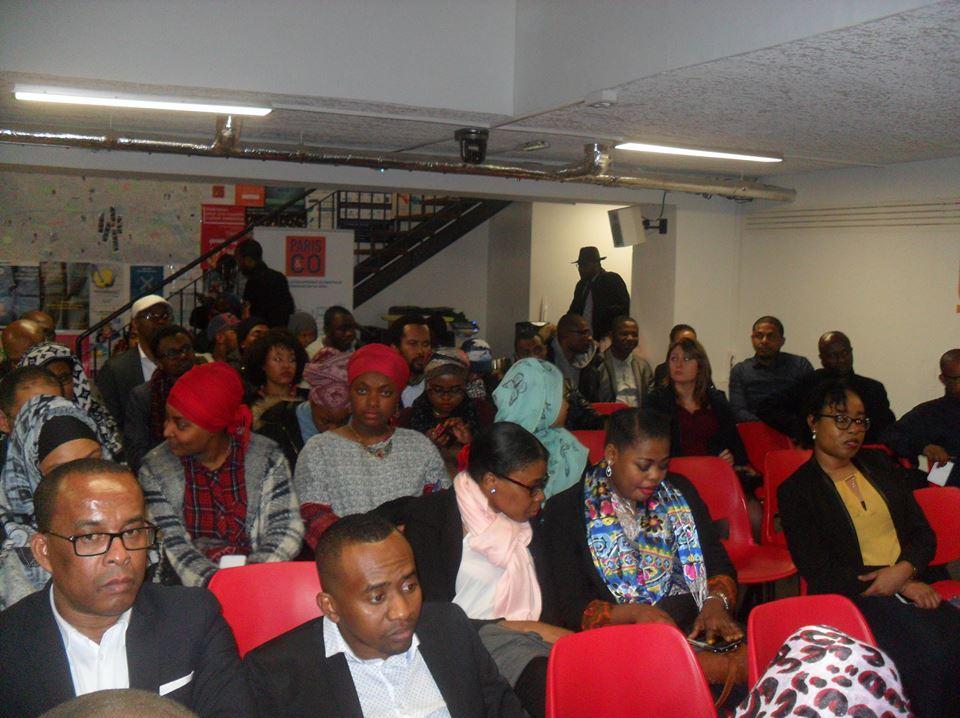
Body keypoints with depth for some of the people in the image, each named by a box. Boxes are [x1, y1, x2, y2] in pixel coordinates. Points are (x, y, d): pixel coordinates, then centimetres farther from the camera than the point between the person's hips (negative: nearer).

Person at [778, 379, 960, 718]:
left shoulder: (880, 464, 20)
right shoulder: (796, 491, 3)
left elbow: (923, 533, 16)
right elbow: (822, 574, -4)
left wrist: (903, 571, -6)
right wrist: (904, 587, -10)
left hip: (911, 584, 5)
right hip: (854, 597, -5)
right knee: (926, 655, -31)